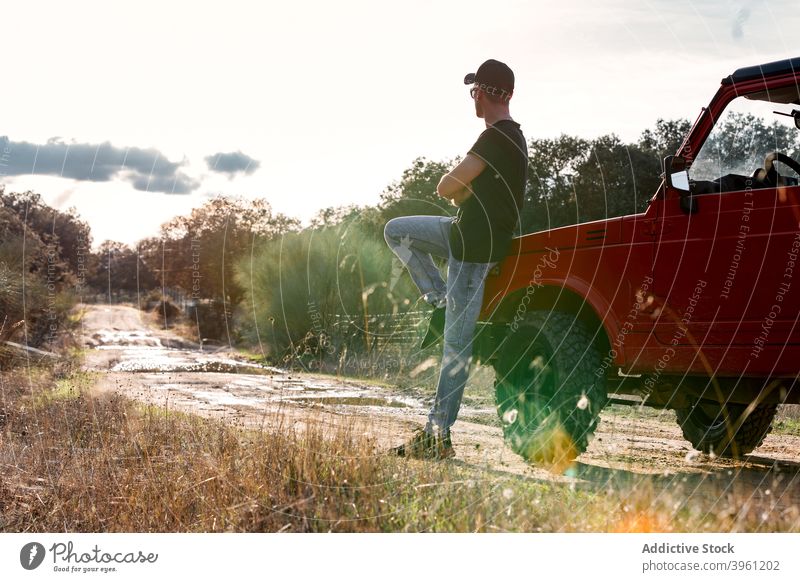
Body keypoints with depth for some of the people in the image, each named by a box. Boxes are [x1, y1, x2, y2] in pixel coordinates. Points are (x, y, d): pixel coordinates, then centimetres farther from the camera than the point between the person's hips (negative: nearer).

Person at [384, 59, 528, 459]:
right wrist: (465, 190, -4)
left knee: (457, 343, -6)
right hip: (465, 231, 10)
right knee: (396, 230, 16)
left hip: (477, 245, -10)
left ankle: (439, 435, -1)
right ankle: (440, 302, 10)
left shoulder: (497, 138, -20)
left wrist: (459, 189, 2)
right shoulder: (510, 136, 13)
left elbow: (446, 188, -19)